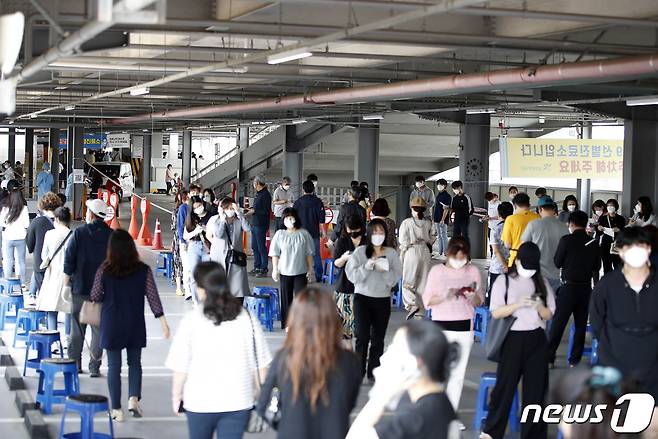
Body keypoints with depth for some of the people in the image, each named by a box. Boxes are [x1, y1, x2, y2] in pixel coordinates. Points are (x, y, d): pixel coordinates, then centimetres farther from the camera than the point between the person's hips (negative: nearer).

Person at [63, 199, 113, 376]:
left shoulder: (79, 233, -5)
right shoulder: (112, 236, -2)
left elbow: (69, 260, -4)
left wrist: (66, 284, 4)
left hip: (80, 288, -1)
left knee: (77, 328, 11)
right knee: (99, 328, 5)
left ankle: (74, 363, 15)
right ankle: (94, 366, 4)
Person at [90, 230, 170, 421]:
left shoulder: (104, 271, -9)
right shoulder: (143, 270, -7)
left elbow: (95, 297, -1)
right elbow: (153, 297, -6)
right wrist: (163, 321, -3)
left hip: (111, 324, -1)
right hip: (135, 324, 1)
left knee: (114, 366, 6)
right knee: (134, 362, 16)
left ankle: (116, 409, 8)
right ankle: (134, 398, -3)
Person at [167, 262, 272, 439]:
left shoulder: (192, 320, -11)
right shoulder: (246, 318, -4)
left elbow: (181, 366, -7)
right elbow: (261, 363, 0)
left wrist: (176, 395, 7)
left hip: (200, 401, -1)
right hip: (238, 401, 1)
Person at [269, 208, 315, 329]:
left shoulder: (304, 234, -1)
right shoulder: (280, 234, 1)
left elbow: (309, 254, 4)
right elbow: (275, 254, 4)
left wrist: (310, 270, 1)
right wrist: (275, 269, -1)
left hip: (300, 272, -1)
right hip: (284, 272, 1)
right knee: (286, 298, 8)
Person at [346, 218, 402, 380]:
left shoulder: (391, 254, 4)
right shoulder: (360, 252, -2)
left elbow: (395, 277, 0)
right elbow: (352, 275, -6)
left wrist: (384, 270, -17)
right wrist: (366, 267, -20)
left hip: (383, 299, 2)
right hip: (362, 298, -2)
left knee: (378, 338, 5)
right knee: (362, 336, -7)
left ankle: (373, 371, 15)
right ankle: (359, 372, 0)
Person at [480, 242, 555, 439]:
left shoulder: (541, 283, 9)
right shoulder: (504, 281, 1)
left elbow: (549, 314, 9)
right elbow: (496, 313, -7)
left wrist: (539, 307, -13)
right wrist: (518, 304, -20)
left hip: (536, 339, 3)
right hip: (513, 338, -3)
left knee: (536, 387, 3)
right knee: (505, 385, 0)